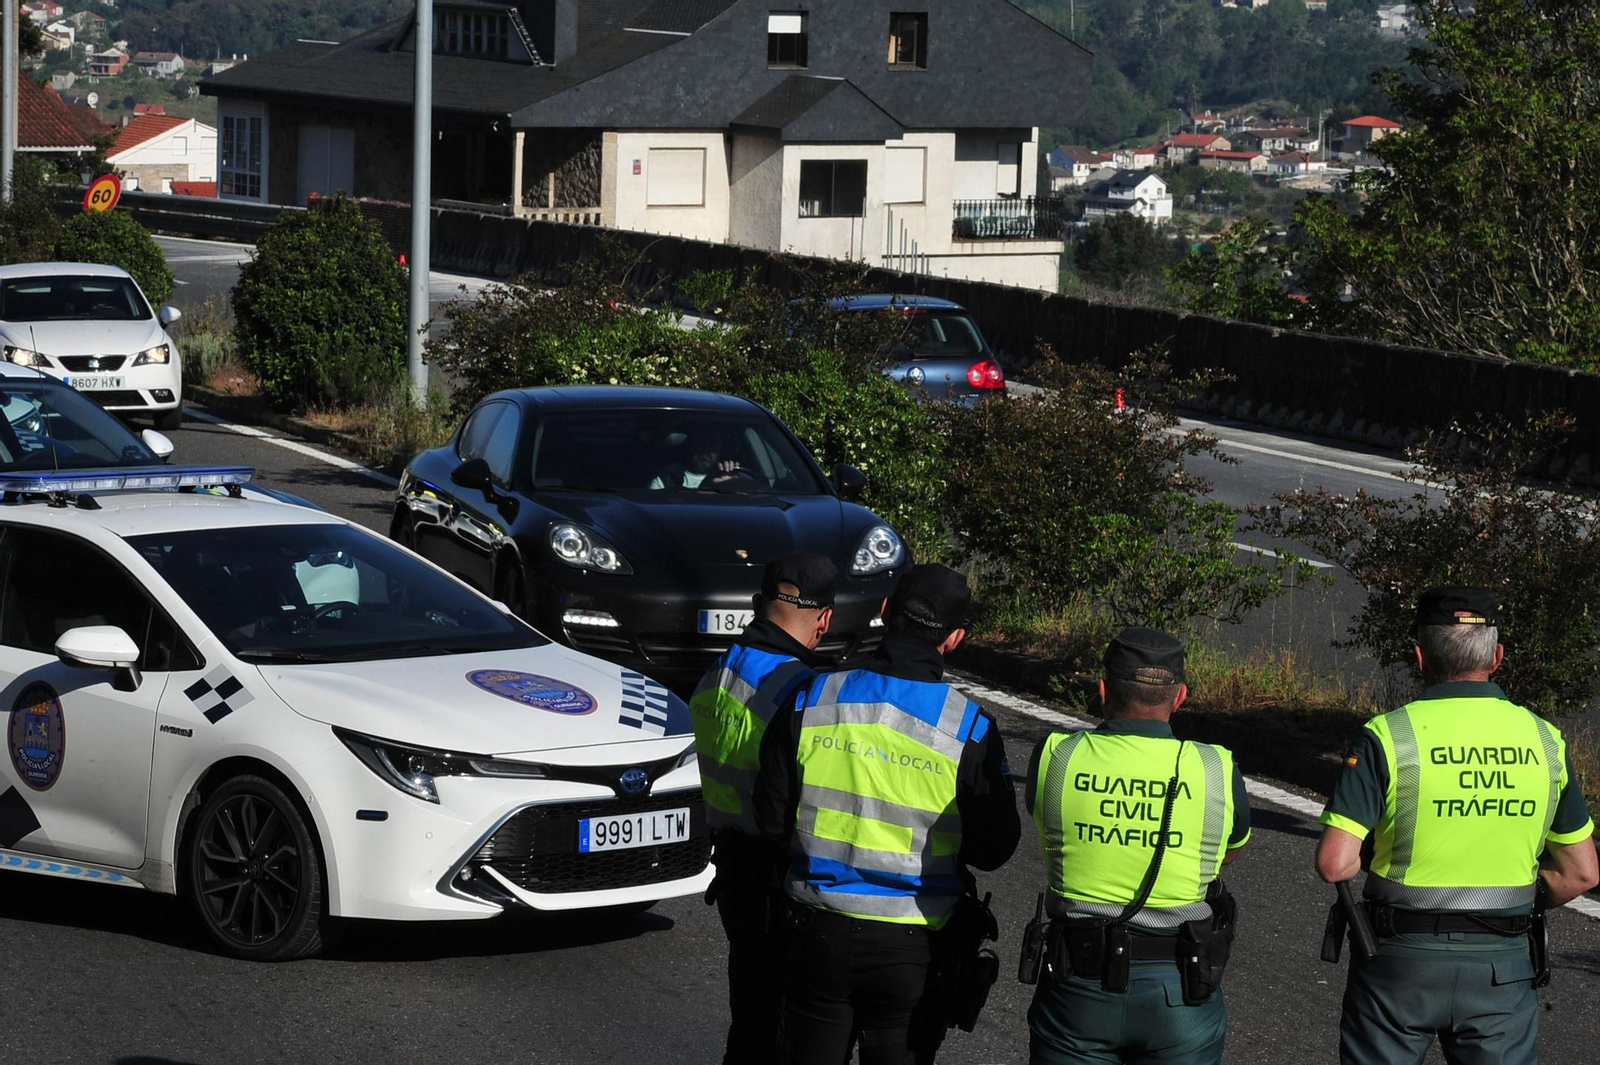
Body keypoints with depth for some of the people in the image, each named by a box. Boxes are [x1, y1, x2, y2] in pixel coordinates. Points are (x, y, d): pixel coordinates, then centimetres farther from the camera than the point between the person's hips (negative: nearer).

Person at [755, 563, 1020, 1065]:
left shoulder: (812, 700, -6)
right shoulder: (970, 728, -11)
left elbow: (772, 818, 0)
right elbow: (994, 849, -5)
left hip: (820, 933, 2)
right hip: (914, 948, -1)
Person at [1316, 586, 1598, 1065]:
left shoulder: (1388, 737, -12)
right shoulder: (1544, 741, -1)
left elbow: (1333, 863, -16)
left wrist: (1381, 854, 4)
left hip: (1402, 959, -2)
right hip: (1503, 967, 2)